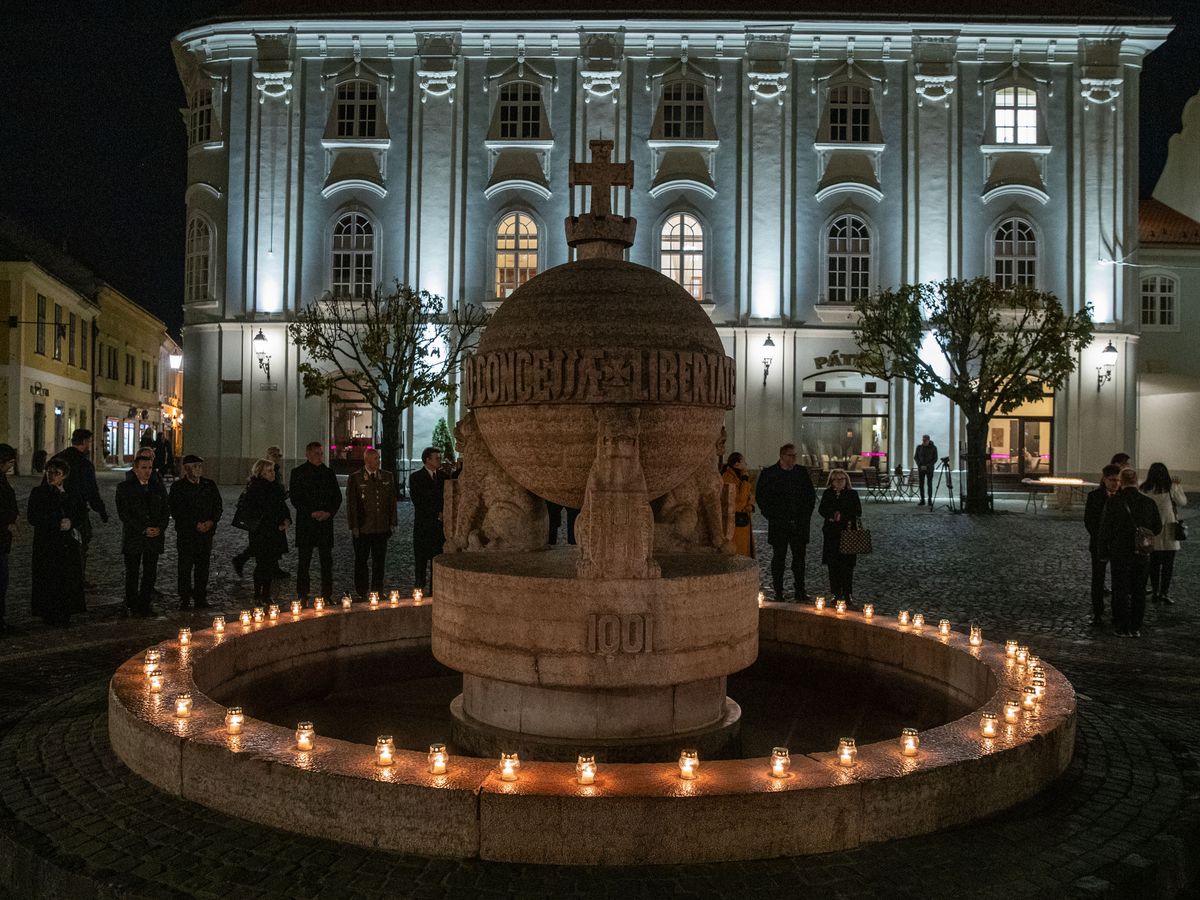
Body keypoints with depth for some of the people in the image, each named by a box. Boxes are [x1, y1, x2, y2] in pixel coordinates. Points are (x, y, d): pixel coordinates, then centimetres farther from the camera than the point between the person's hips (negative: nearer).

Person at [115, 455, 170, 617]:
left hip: (154, 537, 3)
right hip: (133, 537, -3)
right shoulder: (124, 487, -1)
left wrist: (160, 528, -7)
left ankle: (145, 604, 13)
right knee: (132, 573, 3)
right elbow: (124, 513, -8)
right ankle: (133, 605, 13)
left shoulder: (158, 487, 12)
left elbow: (166, 510, 10)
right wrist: (143, 529, -14)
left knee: (150, 573, 4)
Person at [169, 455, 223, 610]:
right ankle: (185, 600, 7)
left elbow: (218, 507, 11)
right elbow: (176, 511, -8)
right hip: (186, 533, -3)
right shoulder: (178, 487, -2)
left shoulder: (210, 485, 9)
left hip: (207, 532, 3)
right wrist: (195, 524, -13)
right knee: (185, 568, -1)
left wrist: (211, 522, -6)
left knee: (203, 567, 6)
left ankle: (201, 598, 15)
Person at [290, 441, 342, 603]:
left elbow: (337, 497, 12)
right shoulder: (298, 472, 0)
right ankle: (303, 596, 8)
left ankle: (327, 594, 10)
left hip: (325, 521, 3)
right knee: (304, 560, 2)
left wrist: (329, 512, -5)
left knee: (327, 560, 4)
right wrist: (311, 513, -13)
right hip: (305, 523, -3)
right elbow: (295, 498, -4)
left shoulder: (328, 472, 10)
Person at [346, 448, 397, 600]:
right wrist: (354, 526, -8)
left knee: (379, 561, 8)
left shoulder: (388, 477, 7)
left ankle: (377, 591, 19)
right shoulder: (355, 479, -4)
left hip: (382, 528, 3)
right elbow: (351, 504, -4)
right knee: (361, 561, 8)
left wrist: (392, 522, 5)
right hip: (362, 528, -3)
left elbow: (392, 501, 10)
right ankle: (362, 592, 17)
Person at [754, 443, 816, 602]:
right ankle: (778, 592, 10)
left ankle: (800, 591, 12)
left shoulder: (802, 472, 8)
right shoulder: (768, 473, -2)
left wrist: (806, 515, 6)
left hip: (799, 524, 3)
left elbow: (811, 495, 15)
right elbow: (760, 497, 0)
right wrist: (771, 515, -5)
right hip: (779, 524, -3)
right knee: (778, 558, 3)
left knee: (799, 557, 4)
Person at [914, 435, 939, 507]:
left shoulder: (933, 448, -6)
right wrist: (920, 465, -9)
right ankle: (922, 500, 9)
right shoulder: (919, 447, 1)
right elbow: (915, 457, 5)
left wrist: (927, 466, -14)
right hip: (921, 468, 2)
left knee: (929, 484, -4)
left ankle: (930, 500, 1)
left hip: (929, 469, -2)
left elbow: (935, 459, -5)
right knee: (921, 484, 2)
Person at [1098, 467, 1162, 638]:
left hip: (1120, 553, -3)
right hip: (1142, 554, 3)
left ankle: (1123, 628, 6)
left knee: (1121, 591, 5)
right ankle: (1136, 628, 15)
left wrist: (1104, 552, 2)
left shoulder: (1113, 502, -11)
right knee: (1139, 591, 11)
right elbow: (1157, 527, 7)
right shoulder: (1149, 502, -2)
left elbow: (1105, 529, -8)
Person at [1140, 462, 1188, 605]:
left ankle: (1155, 592, 13)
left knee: (1154, 563, 10)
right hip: (1168, 531, -2)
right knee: (1168, 564, 5)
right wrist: (1178, 486, 10)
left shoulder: (1144, 489, -4)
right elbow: (1183, 502, 4)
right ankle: (1164, 592, 2)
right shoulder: (1170, 488, -8)